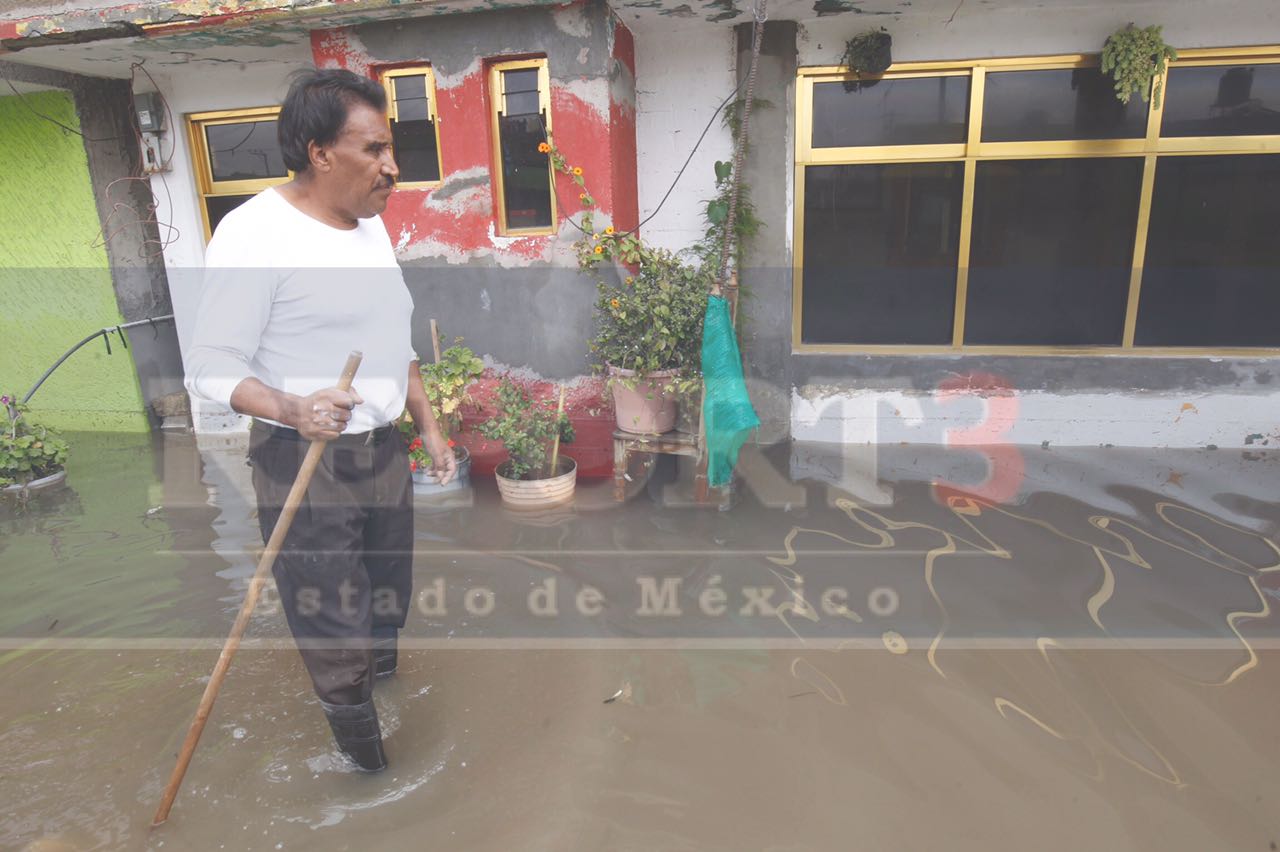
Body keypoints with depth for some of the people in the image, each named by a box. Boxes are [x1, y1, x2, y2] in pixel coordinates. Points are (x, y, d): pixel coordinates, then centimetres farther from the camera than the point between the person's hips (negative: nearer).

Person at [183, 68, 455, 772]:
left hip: (384, 450, 7)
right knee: (331, 621, 5)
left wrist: (428, 426, 16)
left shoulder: (370, 225, 9)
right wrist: (291, 410, -34)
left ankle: (385, 682, 48)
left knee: (389, 597, 21)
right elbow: (210, 367, -16)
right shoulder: (253, 233, -16)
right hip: (303, 463, -7)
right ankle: (361, 745, 29)